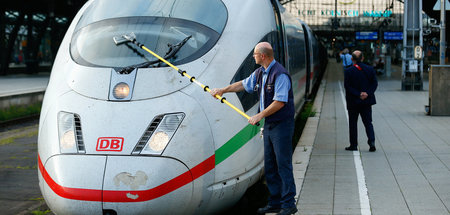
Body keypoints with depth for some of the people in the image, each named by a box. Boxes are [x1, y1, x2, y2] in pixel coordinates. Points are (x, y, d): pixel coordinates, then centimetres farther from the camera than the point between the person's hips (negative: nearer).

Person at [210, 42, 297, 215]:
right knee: (270, 166, 11)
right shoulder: (260, 72, 10)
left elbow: (280, 102, -23)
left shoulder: (280, 74, -18)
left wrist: (259, 116, -20)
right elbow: (244, 84, 26)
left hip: (281, 124, -9)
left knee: (283, 165, -6)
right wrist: (223, 90, 24)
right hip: (269, 124, 9)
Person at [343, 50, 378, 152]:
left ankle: (353, 145, 12)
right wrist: (367, 93, -8)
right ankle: (372, 142, -7)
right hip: (367, 101, 3)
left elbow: (347, 86, -13)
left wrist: (358, 94, -13)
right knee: (368, 123, 9)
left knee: (353, 124, 9)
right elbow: (374, 83, -3)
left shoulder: (348, 71, -9)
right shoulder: (370, 69, 0)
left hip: (353, 102, -2)